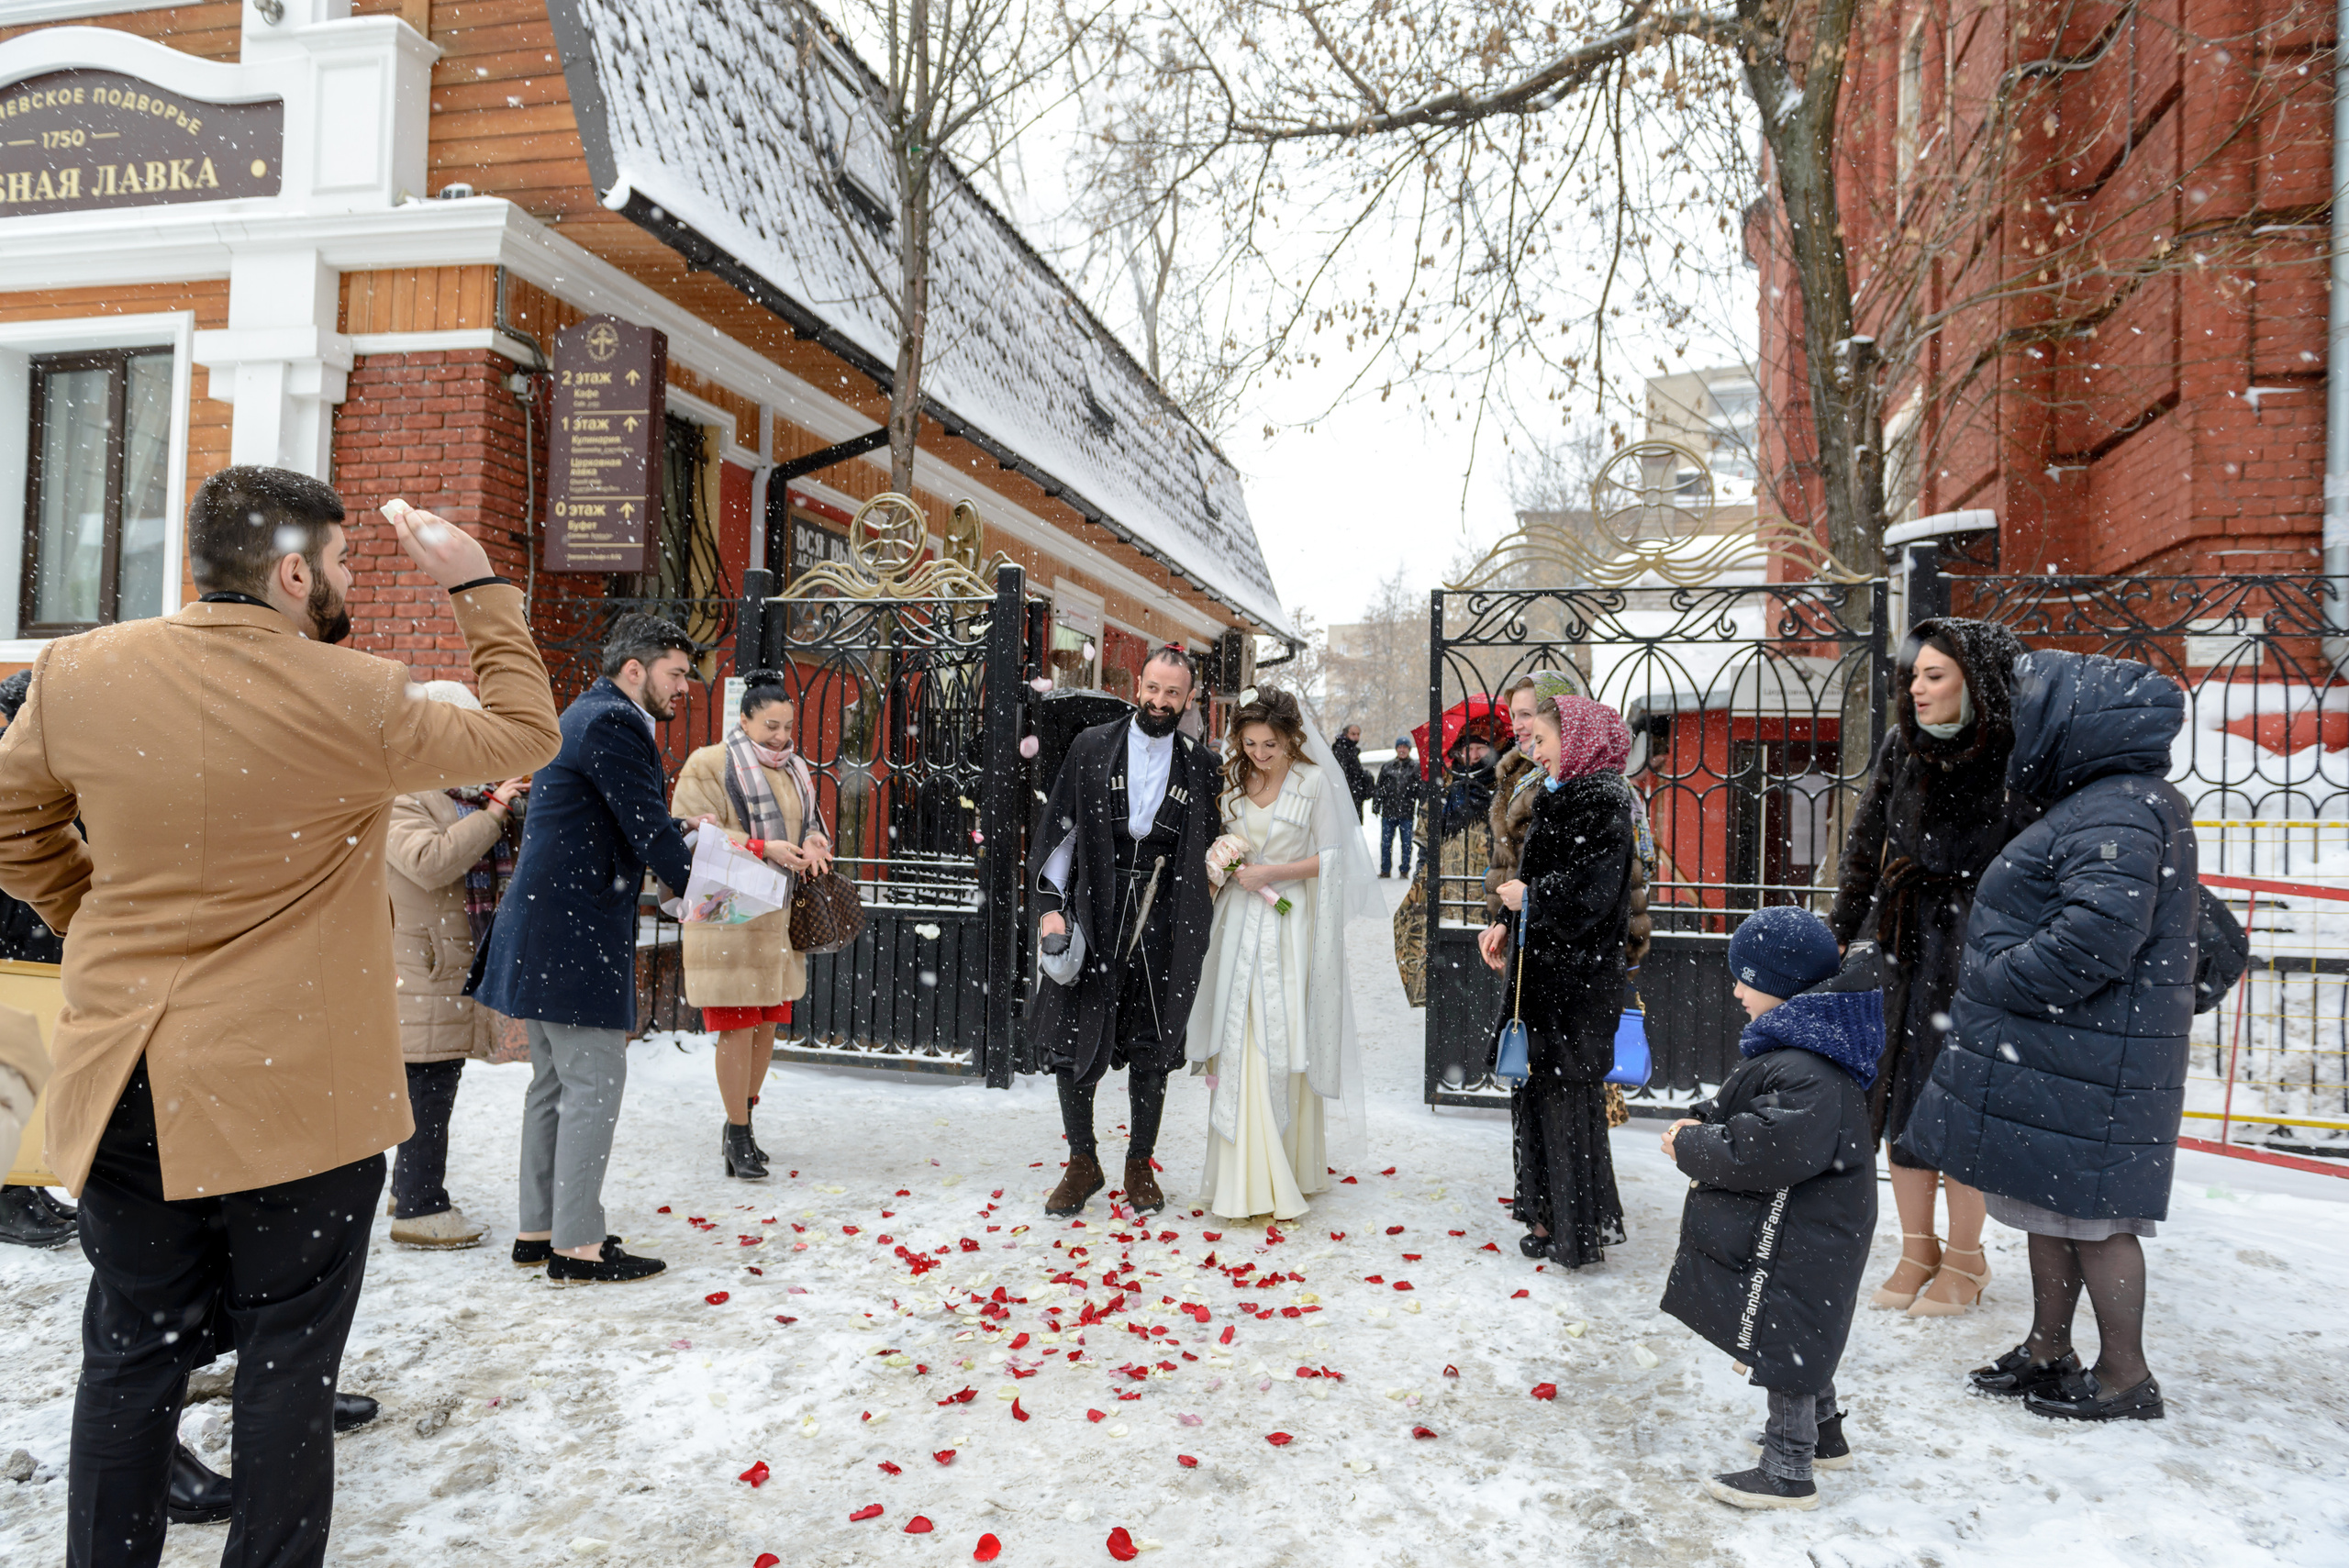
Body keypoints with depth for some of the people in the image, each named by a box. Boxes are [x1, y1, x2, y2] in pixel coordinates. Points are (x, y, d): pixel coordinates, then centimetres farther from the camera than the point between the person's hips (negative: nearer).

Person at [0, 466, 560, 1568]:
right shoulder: (356, 698, -15)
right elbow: (523, 734, 0)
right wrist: (481, 590, 6)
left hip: (126, 1081, 5)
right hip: (295, 1091, -4)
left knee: (133, 1353, 18)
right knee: (288, 1362, 10)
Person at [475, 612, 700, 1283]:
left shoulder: (586, 714, 19)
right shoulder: (613, 724, -14)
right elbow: (647, 830, -16)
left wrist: (684, 832, 10)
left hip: (548, 931, 11)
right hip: (577, 933, -11)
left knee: (555, 1083, 16)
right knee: (594, 1083, -4)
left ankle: (537, 1229, 25)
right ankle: (577, 1244, 3)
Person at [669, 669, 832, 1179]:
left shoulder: (795, 770, 16)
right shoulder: (708, 766, -4)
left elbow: (809, 824, 24)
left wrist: (814, 842, -2)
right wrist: (762, 848, -21)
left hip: (780, 917, 6)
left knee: (768, 1025, 10)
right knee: (736, 1029, -5)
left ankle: (742, 1119, 27)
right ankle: (738, 1136, 6)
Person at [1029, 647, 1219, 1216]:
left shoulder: (1199, 766, 7)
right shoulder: (1091, 747, 4)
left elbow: (1206, 849, 14)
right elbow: (1058, 829, 3)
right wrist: (1051, 905, -4)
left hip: (1161, 923, 1)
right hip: (1092, 917, 0)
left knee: (1152, 1049, 6)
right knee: (1074, 1040, 1)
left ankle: (1139, 1166, 22)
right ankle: (1083, 1164, 19)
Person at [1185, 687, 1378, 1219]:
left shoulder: (1314, 782, -6)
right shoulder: (1233, 780, 8)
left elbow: (1331, 857, -5)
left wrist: (1273, 872, -13)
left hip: (1290, 925, -3)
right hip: (1241, 922, 3)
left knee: (1285, 1045, 0)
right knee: (1241, 1043, -2)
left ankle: (1292, 1168, 16)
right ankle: (1249, 1180, 4)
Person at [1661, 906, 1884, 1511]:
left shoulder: (1806, 1075, -29)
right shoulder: (1795, 1045, 7)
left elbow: (1765, 1150, -35)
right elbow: (1739, 1104, 17)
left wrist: (1693, 1147, -21)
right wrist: (1701, 1123, -1)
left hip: (1794, 1243, -11)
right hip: (1800, 1231, 11)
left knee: (1781, 1341, 1)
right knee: (1797, 1336, 25)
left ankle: (1788, 1473, 14)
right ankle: (1825, 1433, 43)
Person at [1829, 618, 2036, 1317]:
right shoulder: (1903, 748, 4)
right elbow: (1866, 845, 10)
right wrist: (1838, 933, 9)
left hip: (1978, 949, -5)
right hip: (1908, 944, 5)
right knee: (1900, 1091, 8)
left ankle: (1966, 1258, 20)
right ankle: (1917, 1251, 23)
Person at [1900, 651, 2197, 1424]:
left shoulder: (2118, 813, -19)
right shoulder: (2108, 801, 16)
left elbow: (2097, 939, -28)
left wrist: (1995, 983, -17)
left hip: (2087, 1063, -11)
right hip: (2053, 1049, 11)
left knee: (2091, 1213, 2)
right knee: (2052, 1204, 18)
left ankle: (2125, 1377, 16)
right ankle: (2048, 1352, 31)